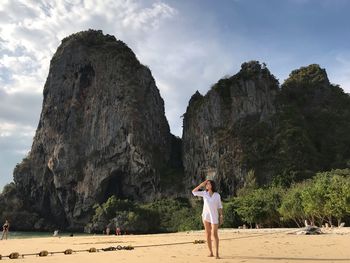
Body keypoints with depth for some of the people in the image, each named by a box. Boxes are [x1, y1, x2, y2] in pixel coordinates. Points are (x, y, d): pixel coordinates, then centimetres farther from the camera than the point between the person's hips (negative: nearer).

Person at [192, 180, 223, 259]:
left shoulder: (217, 195, -4)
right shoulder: (204, 193, 0)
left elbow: (219, 206, 1)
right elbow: (193, 191, -1)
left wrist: (221, 216, -5)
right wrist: (201, 184, -5)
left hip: (214, 216, -2)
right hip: (206, 216, 2)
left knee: (214, 234, -8)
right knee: (208, 234, 4)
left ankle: (217, 253, -2)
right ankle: (211, 252, 13)